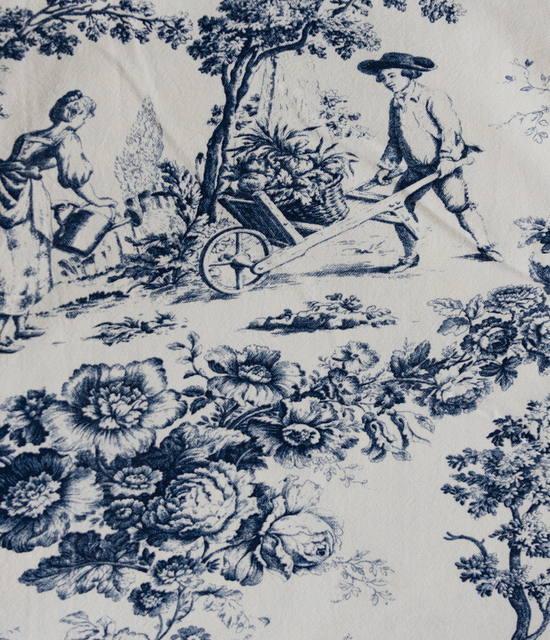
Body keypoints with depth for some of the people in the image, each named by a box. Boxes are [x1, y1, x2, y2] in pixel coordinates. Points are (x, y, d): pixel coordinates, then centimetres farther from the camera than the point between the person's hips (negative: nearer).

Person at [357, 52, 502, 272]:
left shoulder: (431, 98, -10)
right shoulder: (395, 105, 11)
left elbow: (450, 127, -18)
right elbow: (394, 140, 20)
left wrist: (447, 157, -28)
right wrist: (386, 166, 11)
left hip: (443, 167, -7)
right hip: (415, 170, 7)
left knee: (457, 202, -21)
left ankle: (484, 246, -6)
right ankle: (410, 255, 15)